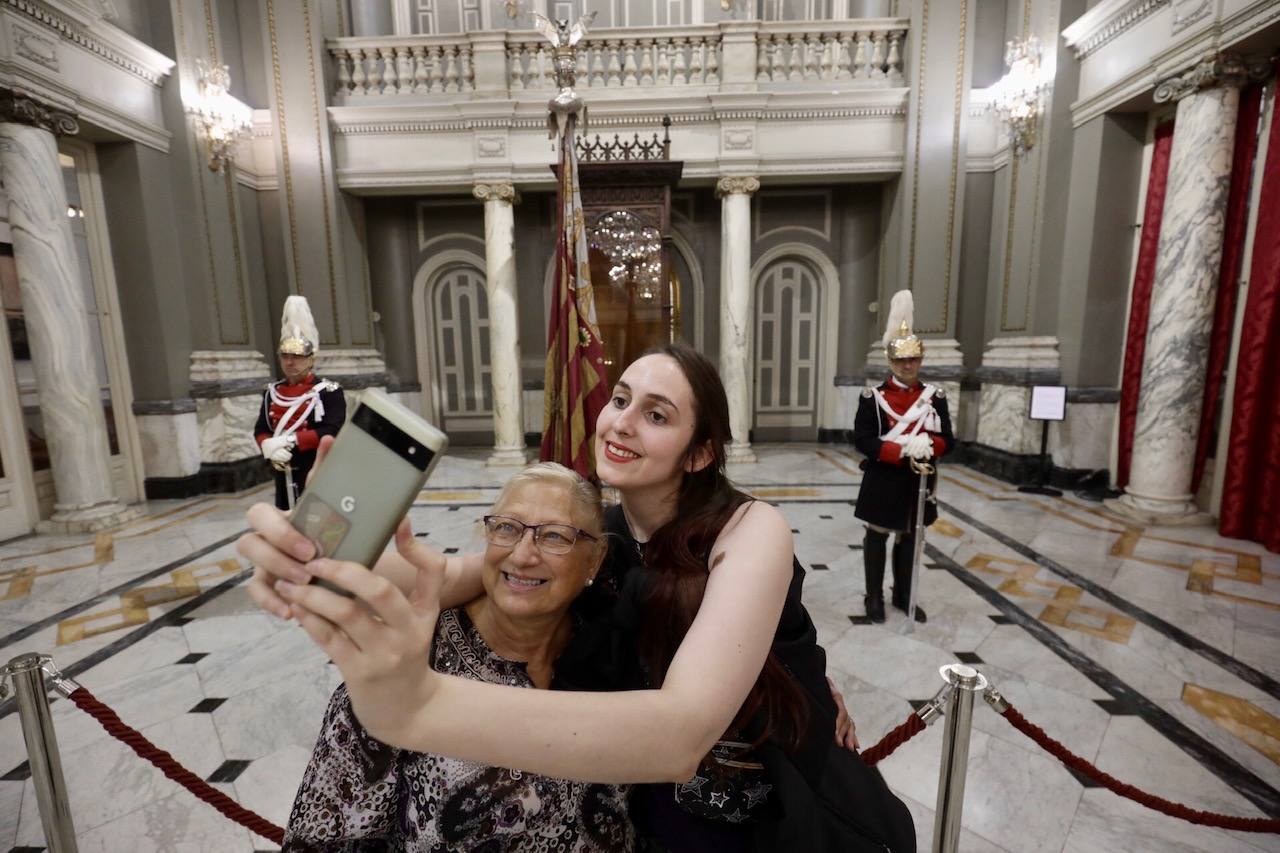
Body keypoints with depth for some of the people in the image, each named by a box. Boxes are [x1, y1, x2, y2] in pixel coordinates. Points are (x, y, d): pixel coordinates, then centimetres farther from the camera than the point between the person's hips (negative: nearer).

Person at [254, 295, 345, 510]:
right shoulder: (272, 392, 9)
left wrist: (290, 440, -20)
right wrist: (270, 447, -13)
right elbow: (260, 430, 8)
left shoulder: (329, 391, -8)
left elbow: (332, 431, -17)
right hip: (285, 476, 6)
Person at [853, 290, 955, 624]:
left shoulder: (935, 397, 2)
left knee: (909, 539, 16)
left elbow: (947, 440, 1)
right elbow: (862, 440, -15)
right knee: (877, 537, 7)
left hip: (919, 482, 4)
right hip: (883, 481, -3)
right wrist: (903, 450, -25)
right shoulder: (873, 396, -9)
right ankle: (874, 597, 22)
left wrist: (928, 445, -21)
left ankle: (903, 595, 33)